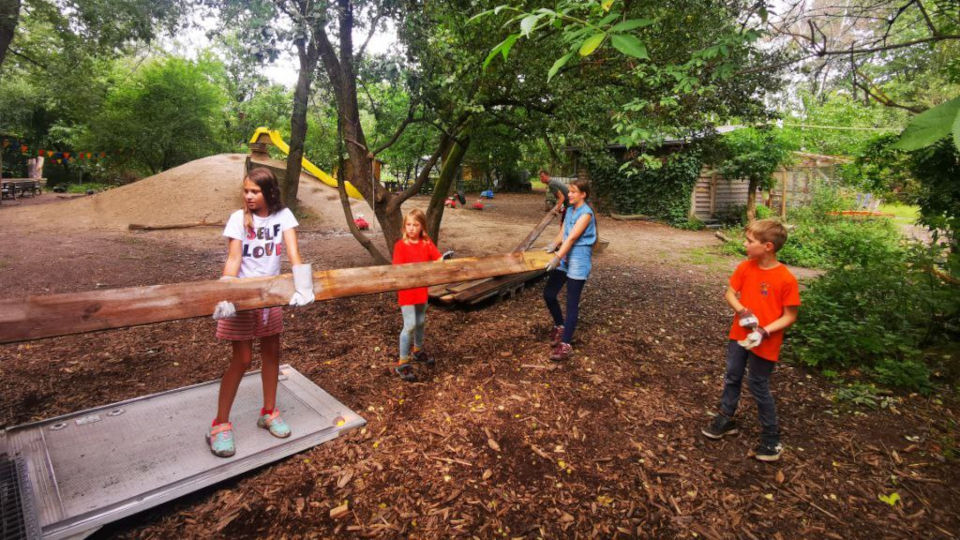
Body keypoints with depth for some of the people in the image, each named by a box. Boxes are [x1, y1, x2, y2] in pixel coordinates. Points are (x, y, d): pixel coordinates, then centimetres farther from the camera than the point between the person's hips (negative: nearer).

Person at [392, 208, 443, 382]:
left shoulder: (427, 243, 1)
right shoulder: (400, 245, -11)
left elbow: (439, 259, -7)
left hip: (422, 289, 5)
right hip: (406, 291, -5)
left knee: (420, 322, 19)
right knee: (410, 325, -8)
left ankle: (418, 350, 43)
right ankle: (402, 363, 3)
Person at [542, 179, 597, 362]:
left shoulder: (586, 213, -13)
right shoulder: (570, 211, 13)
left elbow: (572, 237, -22)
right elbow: (562, 233, 10)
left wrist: (557, 257, -28)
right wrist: (553, 244, -9)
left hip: (578, 261, -8)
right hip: (564, 258, 8)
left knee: (572, 303, -5)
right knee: (549, 294, 9)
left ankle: (565, 345, 0)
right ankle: (560, 326, 32)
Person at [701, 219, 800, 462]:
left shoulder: (786, 279, -19)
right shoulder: (745, 267, -5)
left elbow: (790, 316, -14)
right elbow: (730, 294, 2)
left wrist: (765, 331, -25)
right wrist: (742, 312, -17)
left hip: (765, 343, -5)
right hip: (739, 335, 5)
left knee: (758, 387, 6)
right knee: (732, 378, 17)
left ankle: (771, 438, 26)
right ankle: (726, 419, 37)